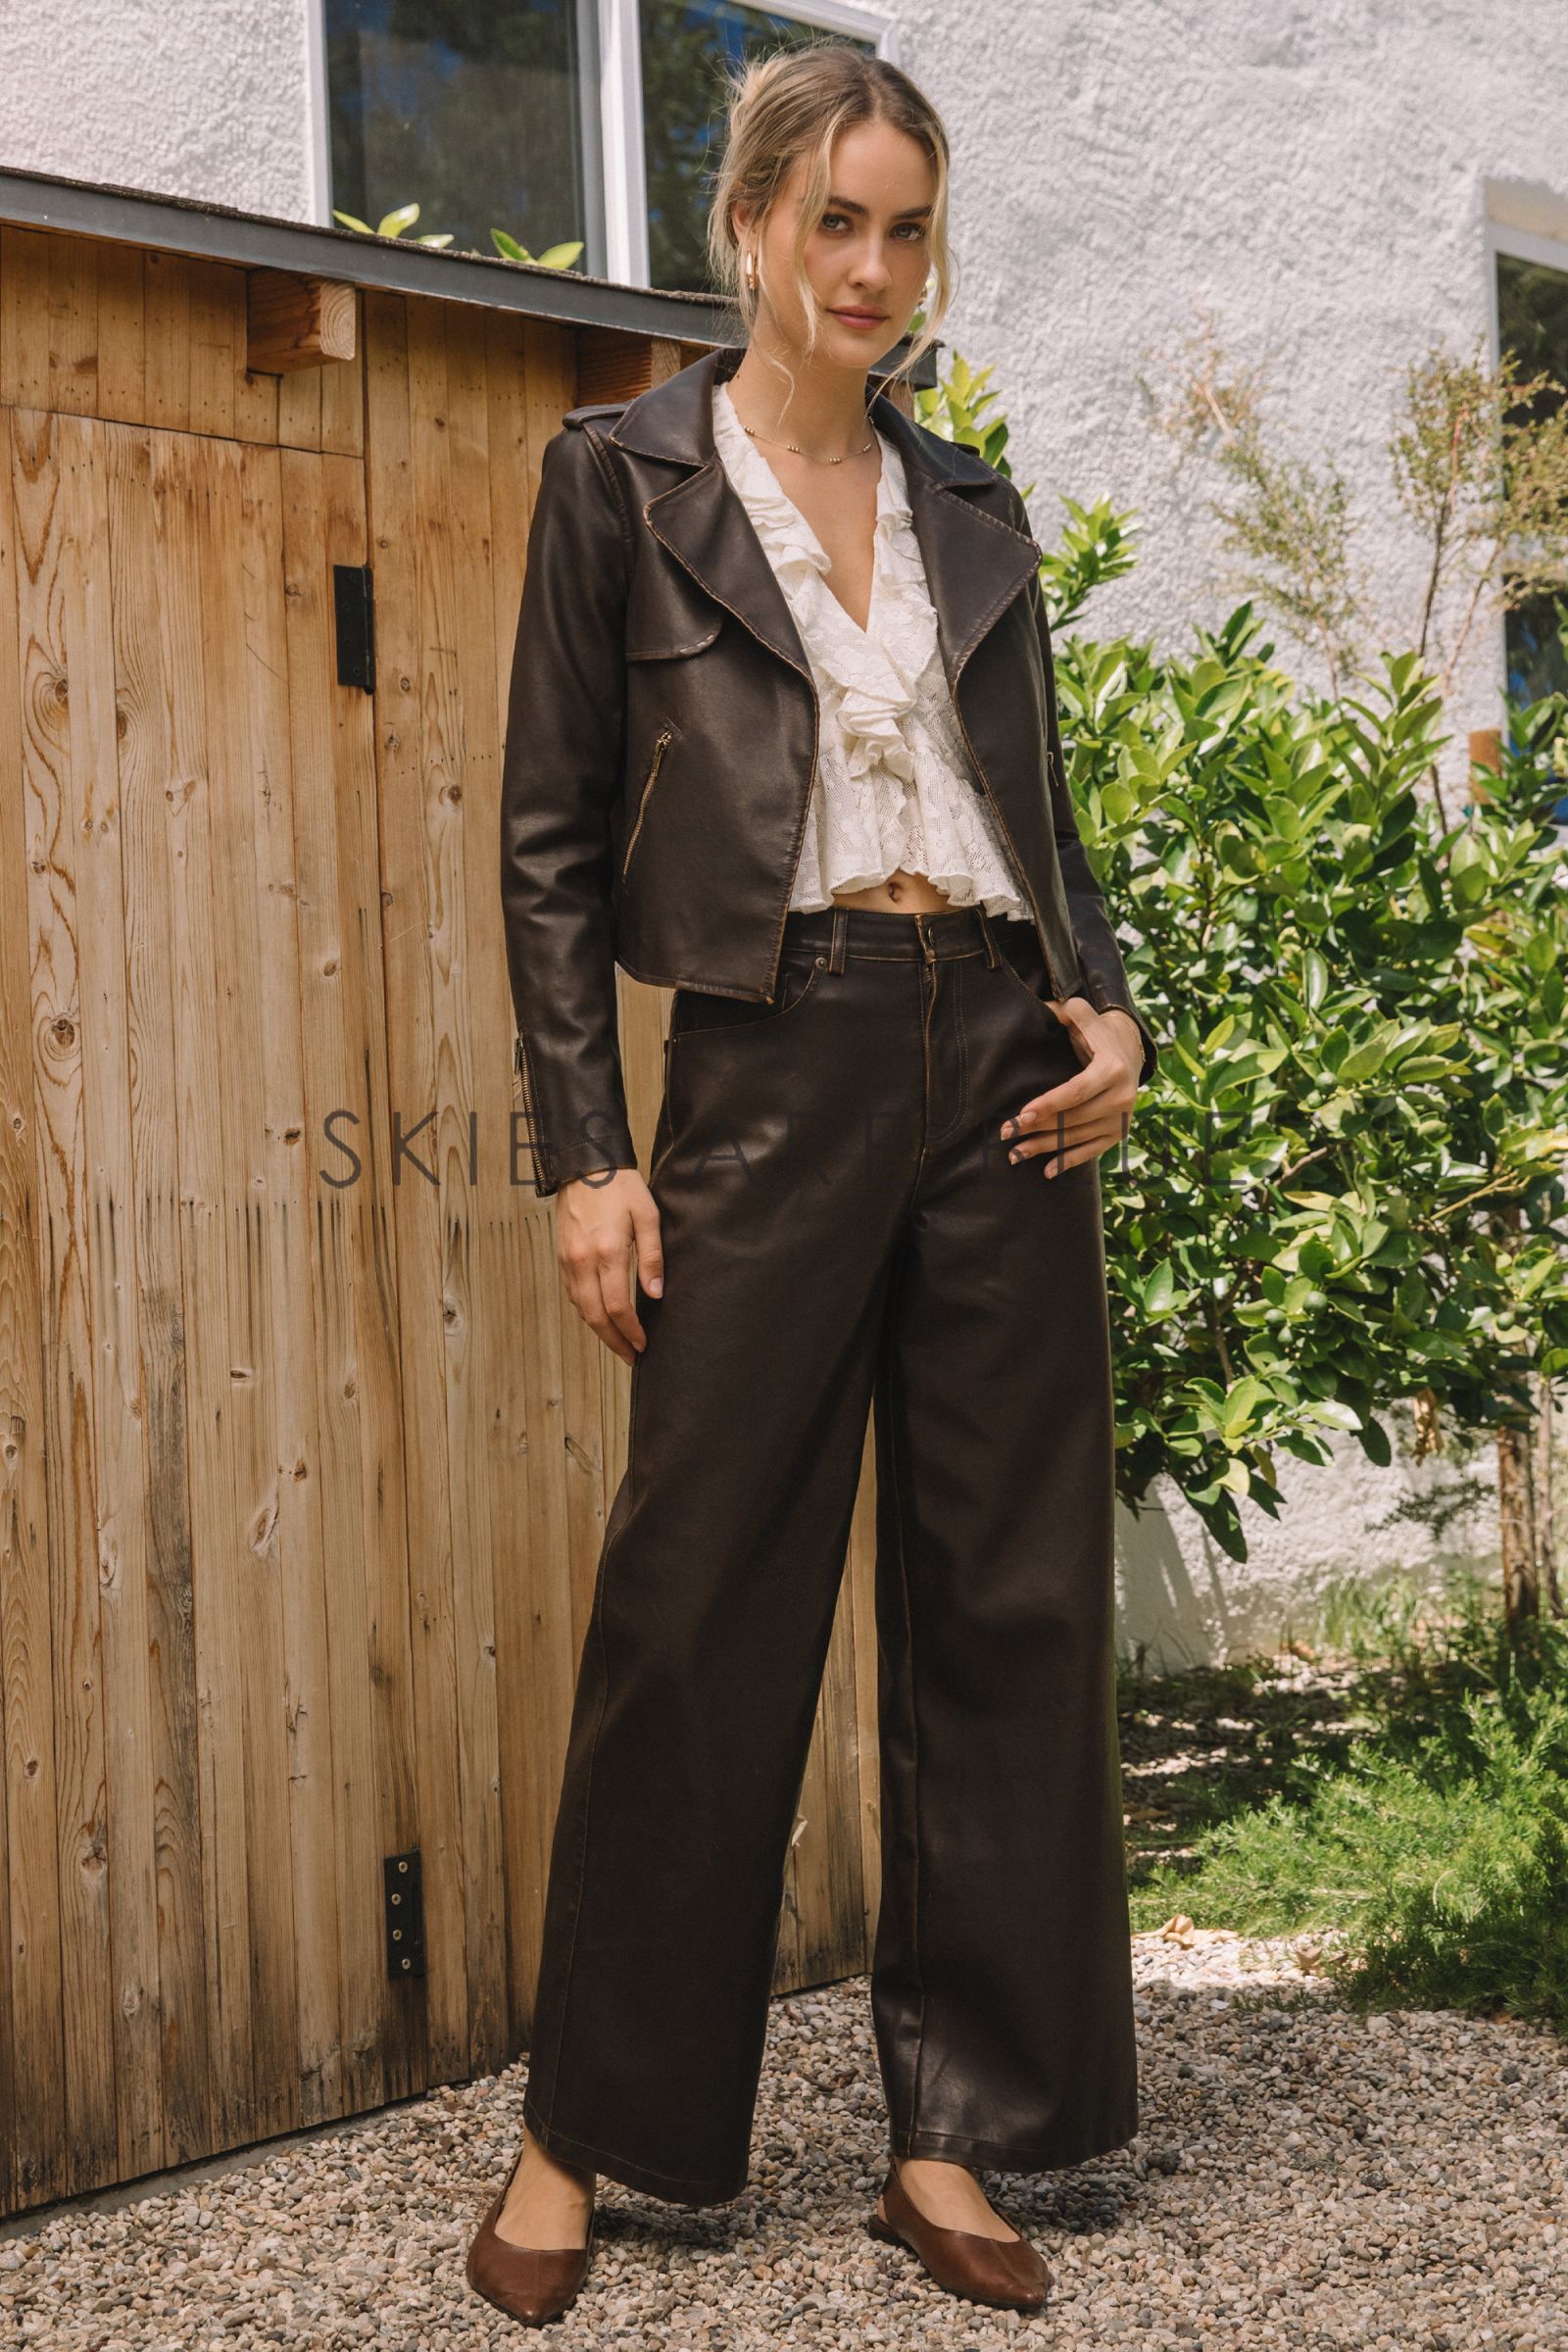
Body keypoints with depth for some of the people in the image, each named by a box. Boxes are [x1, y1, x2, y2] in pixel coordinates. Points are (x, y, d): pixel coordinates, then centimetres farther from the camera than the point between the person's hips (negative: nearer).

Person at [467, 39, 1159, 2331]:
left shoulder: (973, 509, 15)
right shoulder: (623, 475, 3)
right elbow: (551, 845, 0)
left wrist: (1112, 1012, 0)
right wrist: (585, 1153, -7)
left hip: (999, 1066, 4)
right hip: (776, 1065, -4)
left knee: (1011, 1600, 4)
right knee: (697, 1603, 0)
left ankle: (954, 2137, 15)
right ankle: (585, 2137, 15)